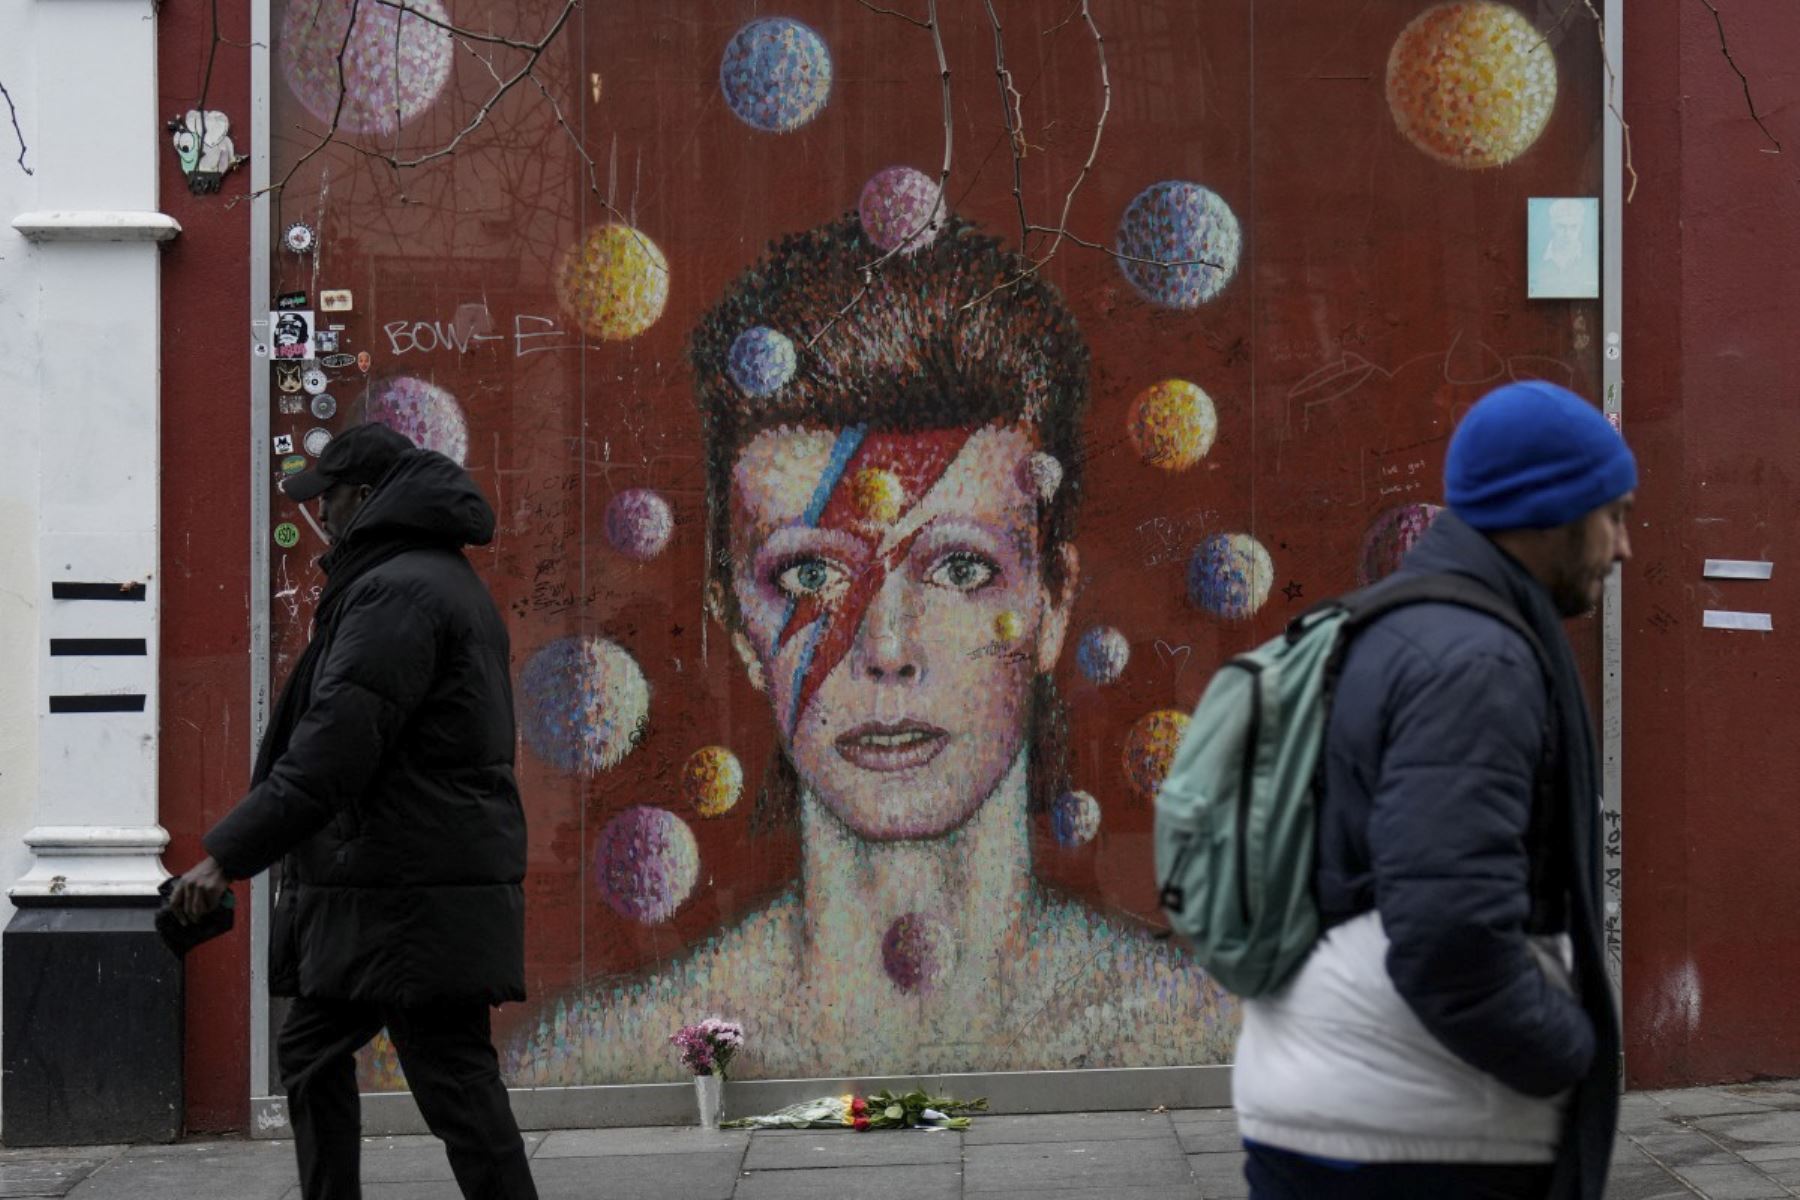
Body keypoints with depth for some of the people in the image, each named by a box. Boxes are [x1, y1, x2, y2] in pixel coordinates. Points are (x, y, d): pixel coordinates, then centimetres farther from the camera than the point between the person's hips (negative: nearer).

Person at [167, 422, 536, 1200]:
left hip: (413, 900, -11)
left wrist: (229, 854, -22)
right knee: (312, 1051, 19)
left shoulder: (397, 593, -15)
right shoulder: (444, 580, 18)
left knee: (456, 1084, -8)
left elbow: (334, 748, -23)